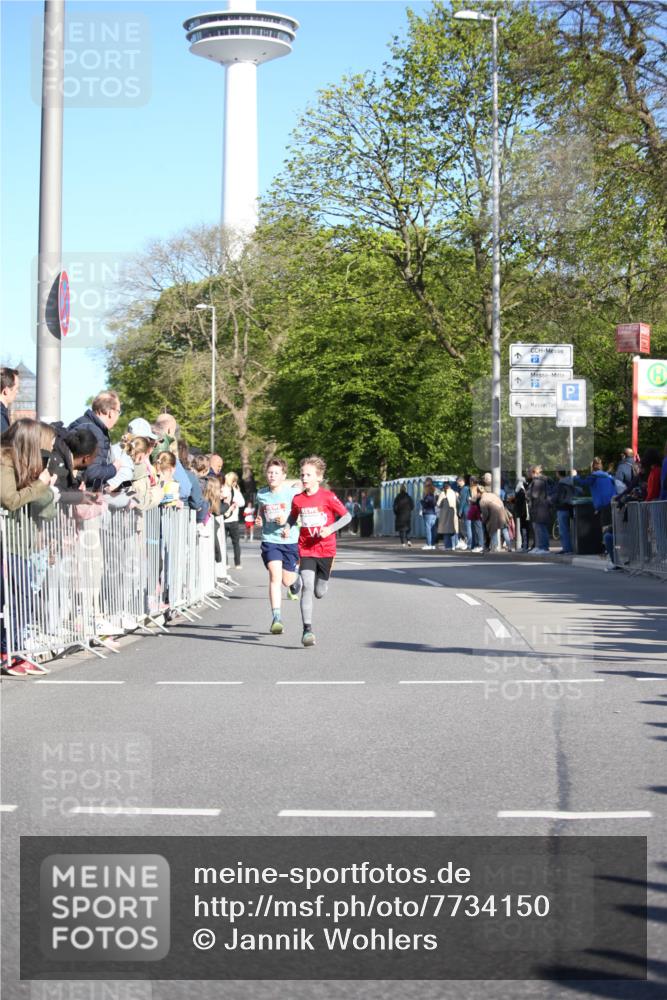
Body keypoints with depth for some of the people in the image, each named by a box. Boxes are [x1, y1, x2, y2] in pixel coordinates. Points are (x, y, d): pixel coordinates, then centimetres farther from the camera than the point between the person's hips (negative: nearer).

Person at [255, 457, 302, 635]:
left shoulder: (292, 493, -9)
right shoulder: (261, 494, 3)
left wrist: (288, 519, -21)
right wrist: (259, 520, 1)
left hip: (290, 540, -1)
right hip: (270, 540, 1)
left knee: (287, 580, 10)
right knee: (275, 576, -15)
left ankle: (296, 578, 50)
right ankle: (276, 617, -16)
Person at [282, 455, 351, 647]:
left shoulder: (328, 497, -9)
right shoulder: (298, 499, 0)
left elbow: (346, 516, -3)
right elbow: (293, 516, 19)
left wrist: (331, 529, -17)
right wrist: (287, 527, -2)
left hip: (326, 550, -1)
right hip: (306, 550, 1)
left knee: (319, 592, 9)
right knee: (307, 587, -17)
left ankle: (321, 581, 49)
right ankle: (307, 629, -16)